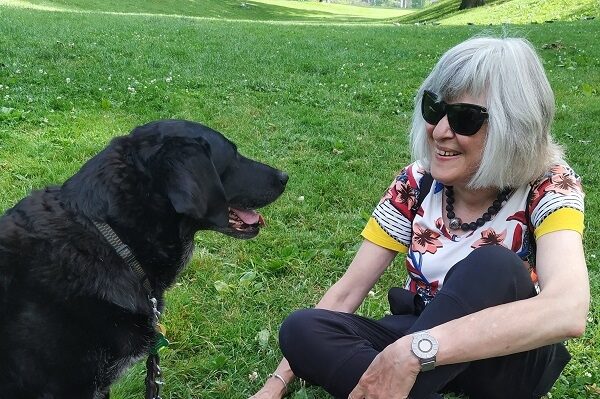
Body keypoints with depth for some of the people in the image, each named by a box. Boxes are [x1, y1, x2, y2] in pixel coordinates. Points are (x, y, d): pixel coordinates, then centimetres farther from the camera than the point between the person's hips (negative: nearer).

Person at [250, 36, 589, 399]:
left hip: (511, 360, -3)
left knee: (492, 267, -34)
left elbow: (569, 310, -39)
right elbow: (347, 292, -7)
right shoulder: (418, 183, -9)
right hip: (424, 338, 3)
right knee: (302, 329, -22)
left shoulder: (550, 188, -19)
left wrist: (412, 353, -44)